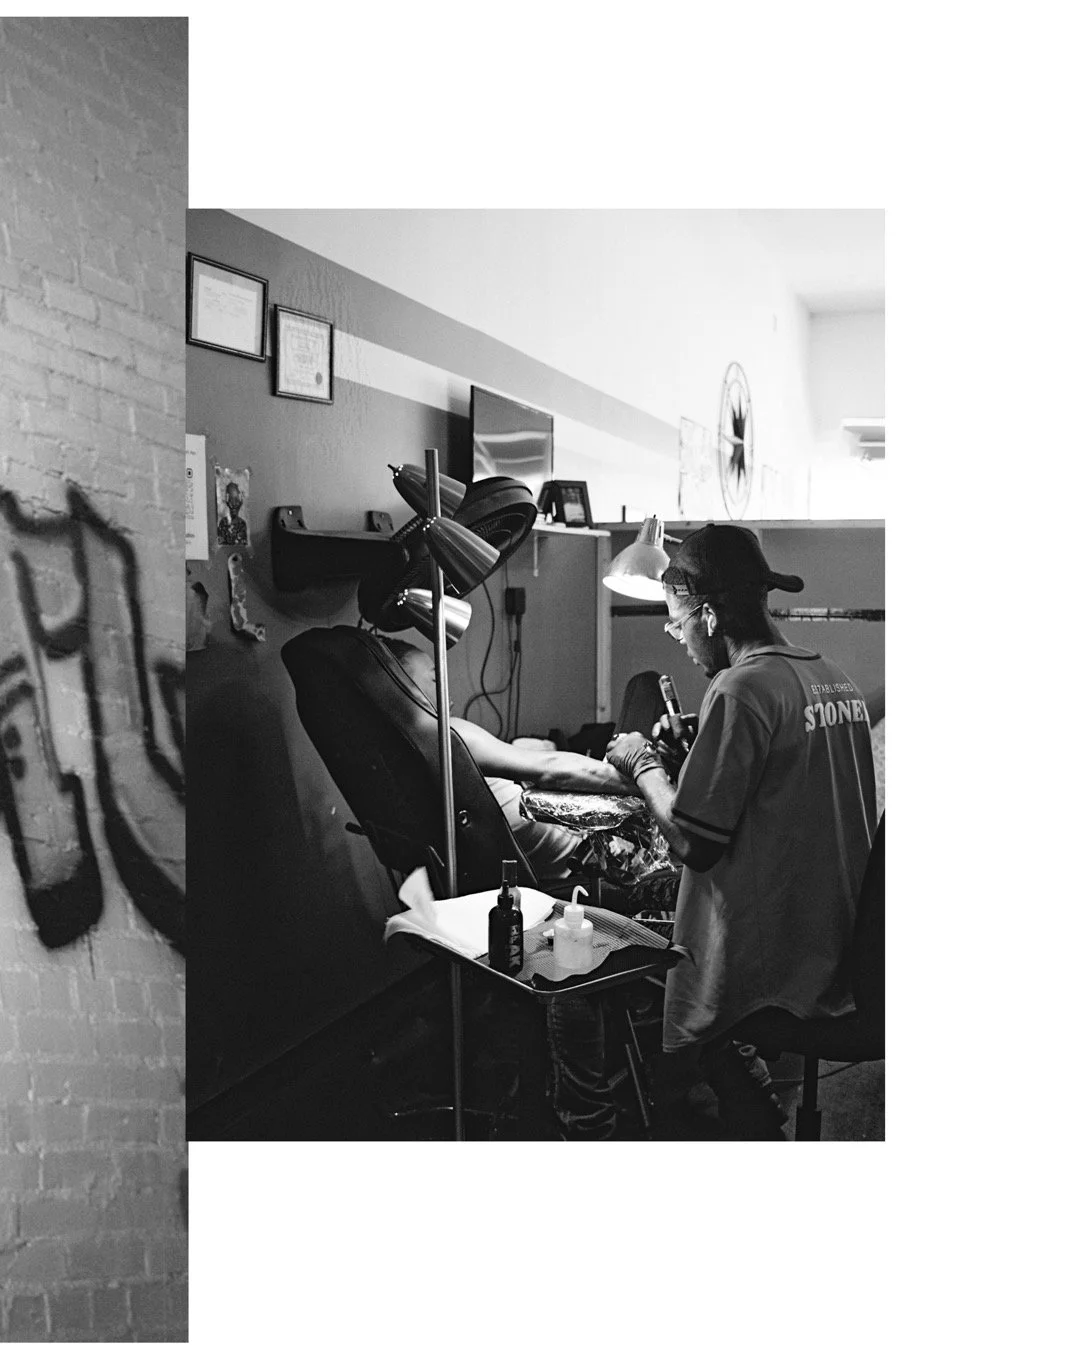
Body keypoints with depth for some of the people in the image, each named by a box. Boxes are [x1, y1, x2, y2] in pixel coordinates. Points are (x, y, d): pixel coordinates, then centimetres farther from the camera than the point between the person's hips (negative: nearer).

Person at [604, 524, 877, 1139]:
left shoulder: (741, 688, -20)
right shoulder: (837, 679, 6)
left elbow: (695, 841, -19)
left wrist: (644, 764, -4)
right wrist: (691, 756, 14)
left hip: (765, 968, -8)